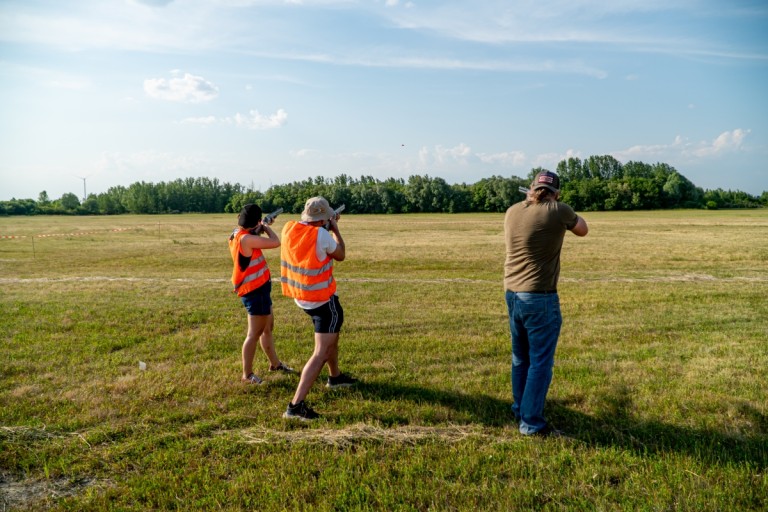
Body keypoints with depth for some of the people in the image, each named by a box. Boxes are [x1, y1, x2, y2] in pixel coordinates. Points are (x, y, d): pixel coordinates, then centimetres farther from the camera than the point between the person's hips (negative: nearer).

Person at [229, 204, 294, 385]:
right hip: (255, 291, -10)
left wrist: (261, 229, 9)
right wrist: (267, 227, -6)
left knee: (268, 327, 21)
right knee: (255, 333, -2)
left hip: (258, 288, 10)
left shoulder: (238, 234, 4)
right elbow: (275, 242, -23)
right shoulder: (245, 238, -25)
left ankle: (275, 363, 35)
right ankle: (247, 374, 9)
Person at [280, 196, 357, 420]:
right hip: (322, 299, -8)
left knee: (331, 334, 30)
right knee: (322, 352, -6)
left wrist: (326, 227, 16)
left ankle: (335, 377, 49)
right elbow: (341, 255, -4)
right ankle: (296, 405, -15)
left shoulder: (289, 228, -4)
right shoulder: (322, 235, -23)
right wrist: (335, 229, 5)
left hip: (299, 296, 8)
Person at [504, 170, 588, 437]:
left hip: (512, 294, 6)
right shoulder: (559, 211, -11)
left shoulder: (512, 211, 3)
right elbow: (583, 230, 10)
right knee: (540, 362, 3)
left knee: (520, 358, 20)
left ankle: (520, 409, 34)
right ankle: (531, 422, 8)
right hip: (540, 298, -6)